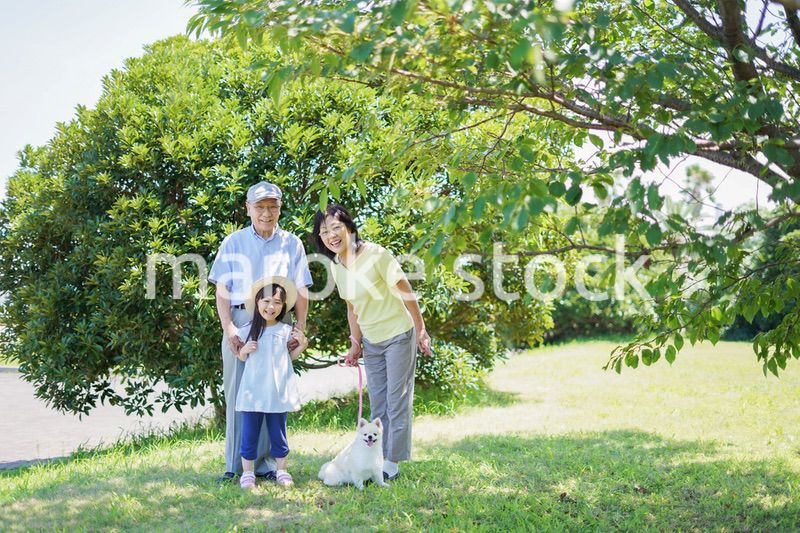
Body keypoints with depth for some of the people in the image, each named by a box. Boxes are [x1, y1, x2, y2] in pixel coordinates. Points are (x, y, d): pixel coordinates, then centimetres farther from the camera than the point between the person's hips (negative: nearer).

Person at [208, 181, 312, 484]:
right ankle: (235, 466, 7)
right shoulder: (233, 243, 10)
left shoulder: (291, 244, 12)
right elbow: (222, 291, 4)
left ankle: (265, 464, 11)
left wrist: (300, 328, -2)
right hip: (240, 320, -1)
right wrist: (228, 327, -9)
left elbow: (301, 291, 11)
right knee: (237, 393, 0)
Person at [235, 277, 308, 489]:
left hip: (278, 392, 1)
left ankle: (281, 470, 22)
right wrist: (244, 350, -9)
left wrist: (301, 346, -1)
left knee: (278, 433, 10)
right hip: (253, 392, 0)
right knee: (249, 433, 4)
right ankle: (247, 472, 15)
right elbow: (241, 358, 12)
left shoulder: (285, 331, 2)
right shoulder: (248, 330, 1)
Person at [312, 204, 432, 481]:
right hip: (371, 342, 7)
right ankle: (380, 459, 21)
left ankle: (392, 464, 4)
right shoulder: (335, 267, 0)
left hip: (398, 336, -7)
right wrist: (355, 344, 12)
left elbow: (406, 292, -15)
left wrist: (421, 330, -12)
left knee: (397, 402, -2)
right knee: (378, 406, 12)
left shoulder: (375, 255, -20)